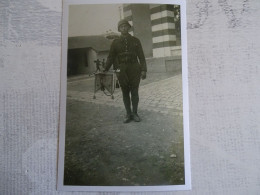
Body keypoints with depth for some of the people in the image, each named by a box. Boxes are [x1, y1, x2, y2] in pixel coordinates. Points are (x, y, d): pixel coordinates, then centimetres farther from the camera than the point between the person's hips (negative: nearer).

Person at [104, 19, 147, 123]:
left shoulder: (135, 40, 7)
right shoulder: (115, 42, 6)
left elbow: (141, 56, 4)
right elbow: (111, 57, 4)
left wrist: (143, 70, -5)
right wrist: (105, 70, -6)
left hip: (134, 69, 0)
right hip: (121, 70, 0)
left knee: (134, 92, 2)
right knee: (125, 92, 5)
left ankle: (135, 113, 16)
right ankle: (128, 114, 15)